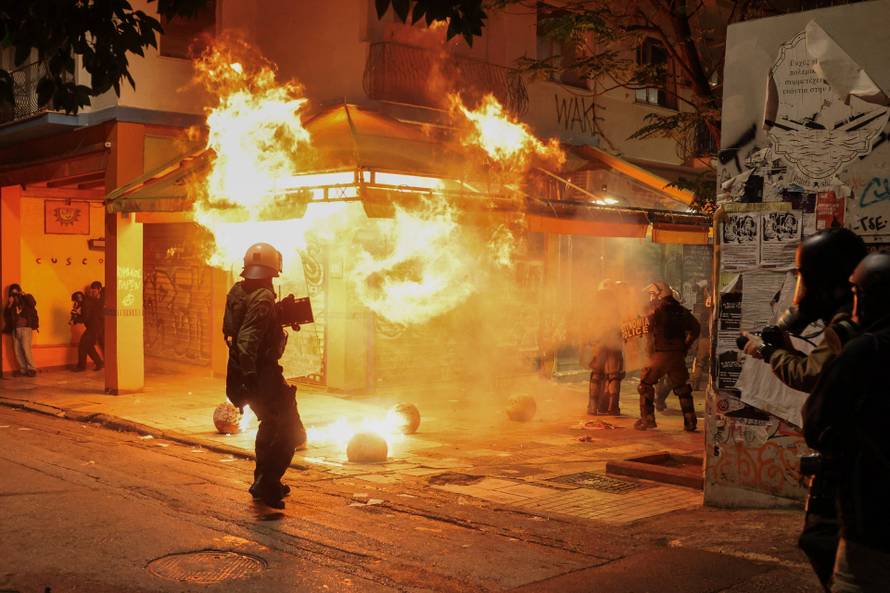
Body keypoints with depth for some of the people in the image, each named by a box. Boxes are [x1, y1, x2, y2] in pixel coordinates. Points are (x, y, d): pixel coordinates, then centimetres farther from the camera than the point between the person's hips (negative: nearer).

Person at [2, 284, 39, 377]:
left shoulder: (25, 300, 5)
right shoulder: (11, 304, 18)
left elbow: (33, 303, -16)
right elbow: (6, 315, 8)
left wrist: (25, 295, -22)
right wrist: (9, 305, -4)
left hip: (25, 328, -5)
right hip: (15, 329, 5)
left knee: (26, 348, -15)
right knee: (17, 350, 1)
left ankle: (31, 369, -9)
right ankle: (23, 369, 7)